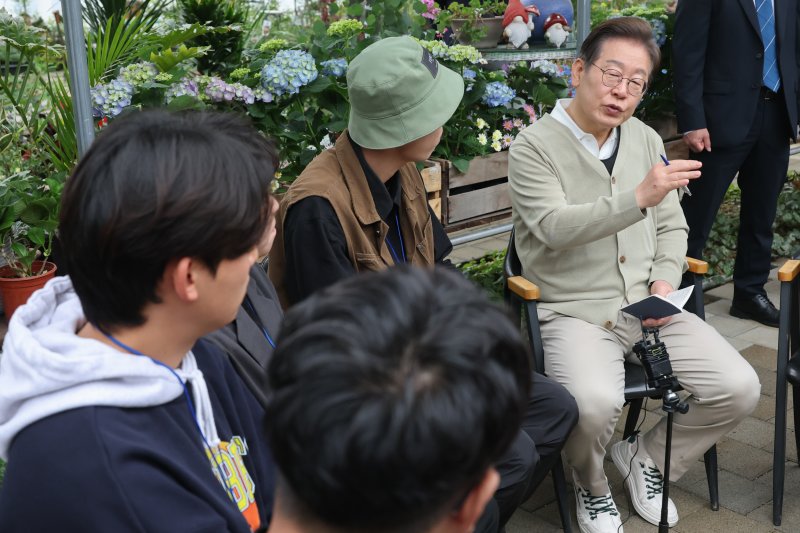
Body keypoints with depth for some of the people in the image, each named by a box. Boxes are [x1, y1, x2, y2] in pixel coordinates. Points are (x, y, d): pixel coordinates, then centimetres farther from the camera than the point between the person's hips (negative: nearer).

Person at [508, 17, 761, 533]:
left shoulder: (646, 140, 11)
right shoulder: (535, 147, -8)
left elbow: (672, 226, 18)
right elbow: (556, 227, -24)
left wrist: (665, 280, -1)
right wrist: (641, 197, -35)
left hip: (648, 306, 6)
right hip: (576, 312, -5)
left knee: (740, 389, -8)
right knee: (595, 402, -32)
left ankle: (646, 456, 18)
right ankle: (591, 487, 4)